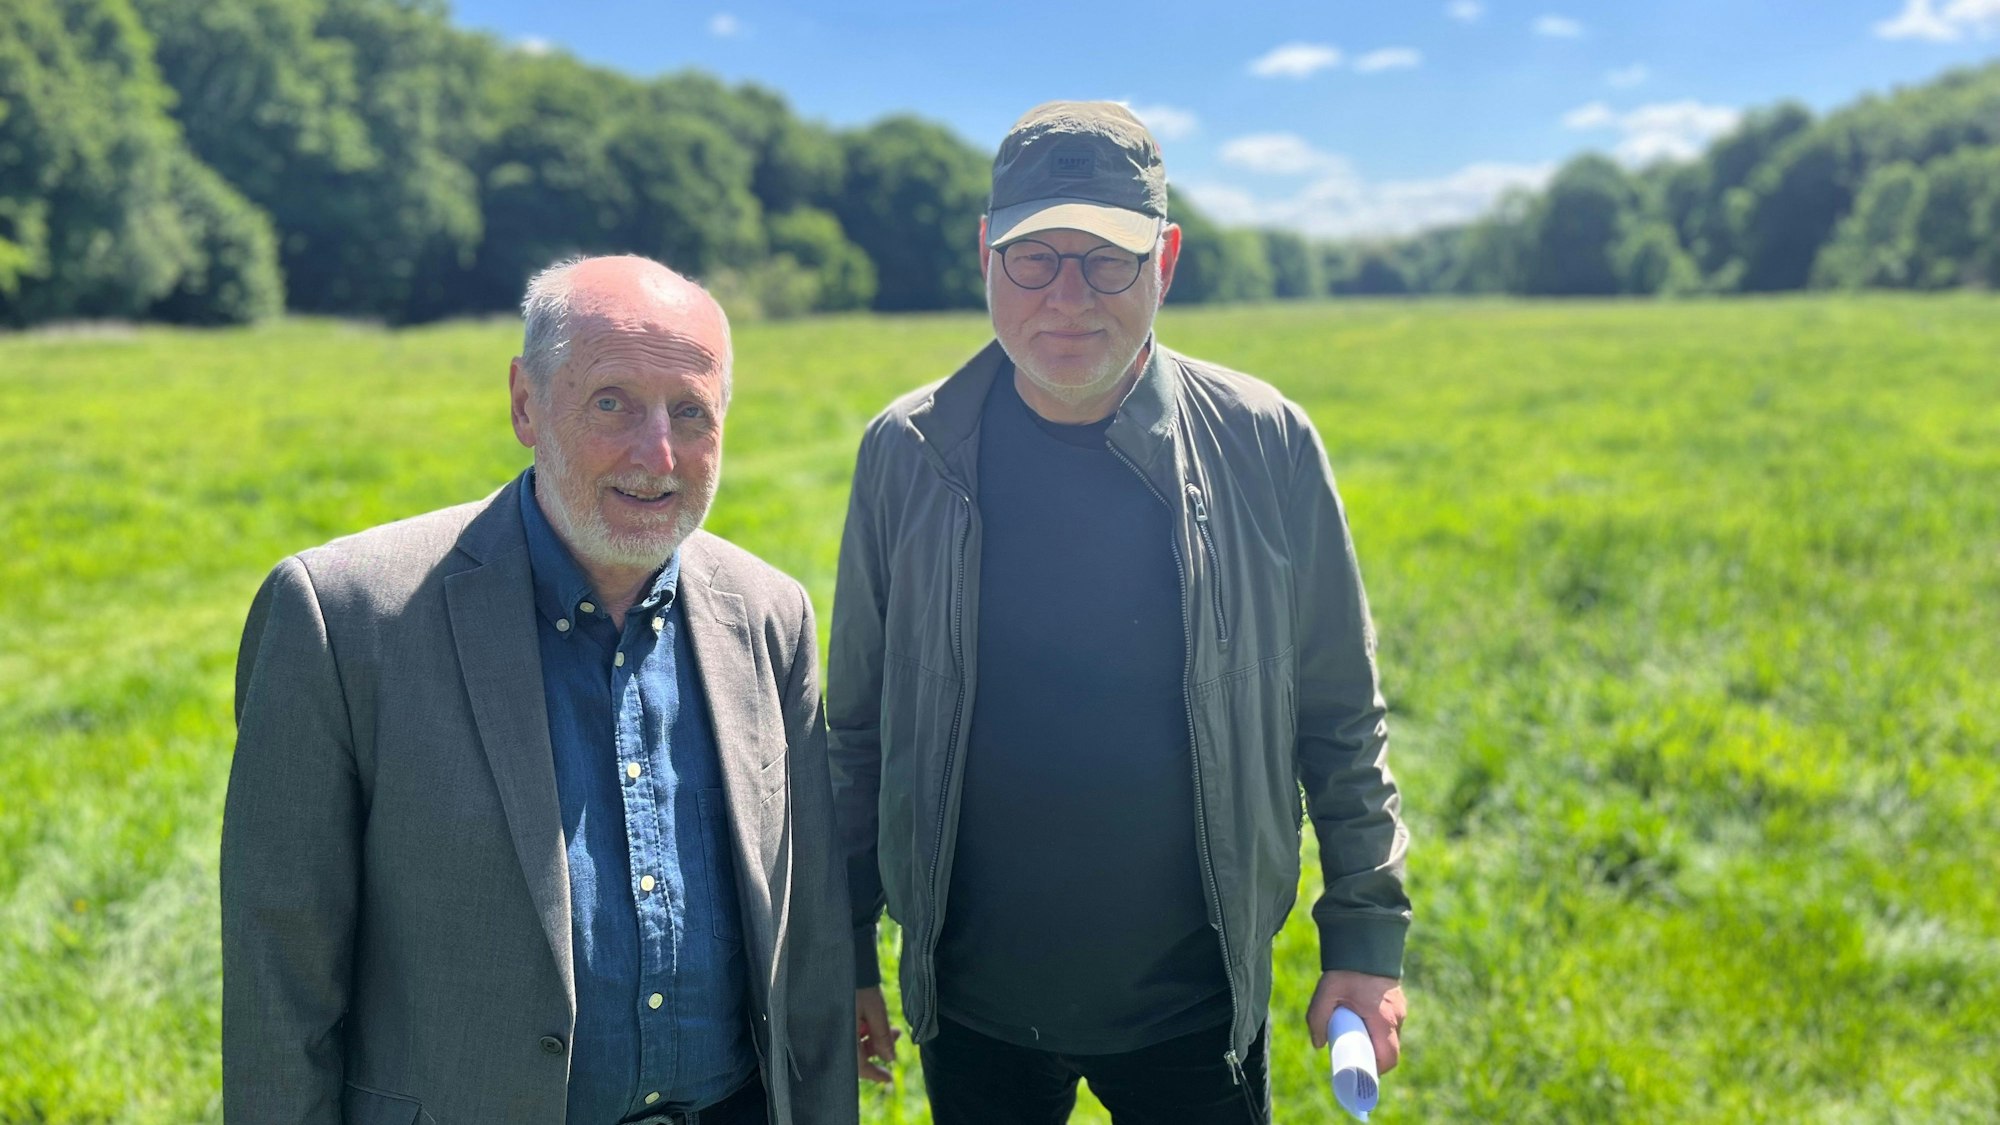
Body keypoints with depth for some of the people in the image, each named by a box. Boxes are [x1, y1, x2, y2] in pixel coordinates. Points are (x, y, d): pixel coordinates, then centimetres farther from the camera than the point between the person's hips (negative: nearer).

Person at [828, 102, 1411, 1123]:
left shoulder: (1265, 448, -9)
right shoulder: (907, 455, -7)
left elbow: (1340, 720, 0)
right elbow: (858, 728, 2)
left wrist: (1368, 935, 1)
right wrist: (844, 955, 6)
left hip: (1193, 1011, 0)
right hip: (971, 1009, 1)